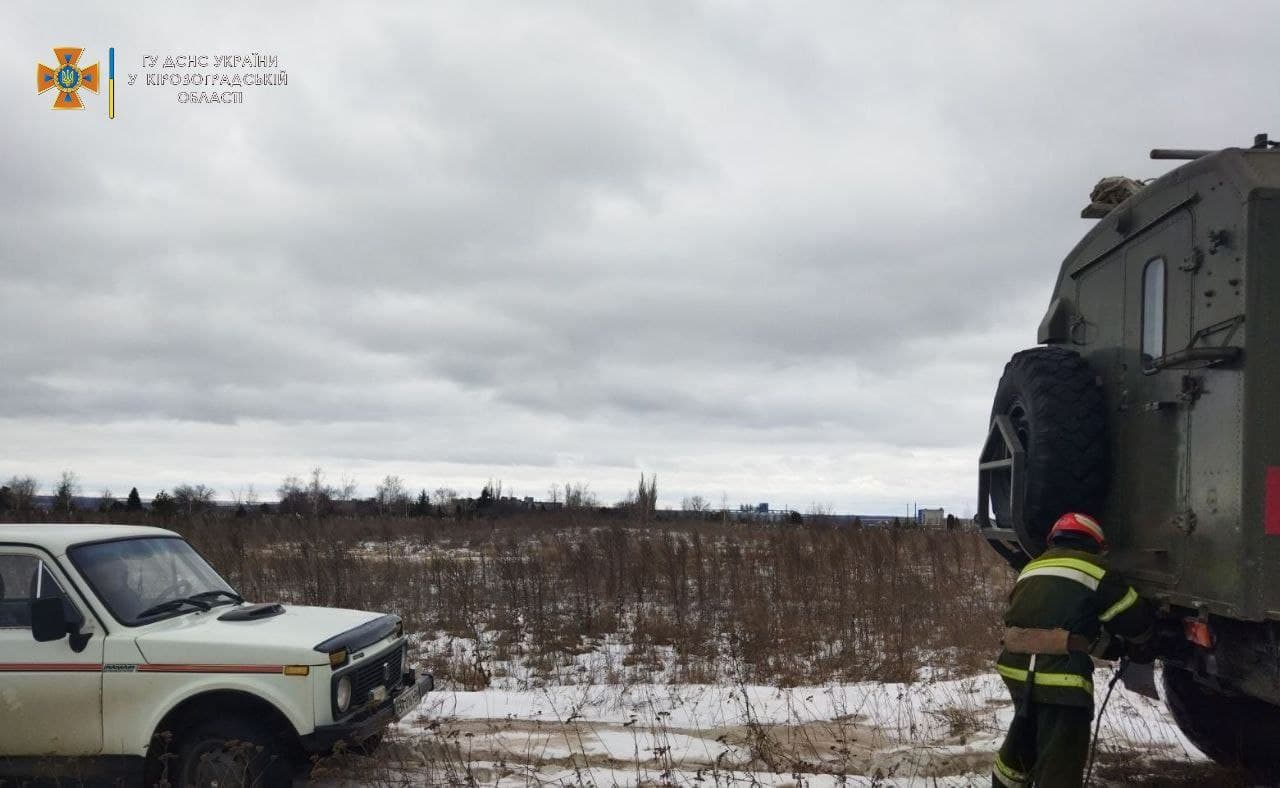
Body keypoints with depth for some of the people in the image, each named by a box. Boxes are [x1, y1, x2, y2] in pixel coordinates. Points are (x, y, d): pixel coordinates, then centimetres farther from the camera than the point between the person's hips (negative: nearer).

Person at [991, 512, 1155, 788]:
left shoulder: (1031, 570, 22)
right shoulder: (1092, 570, 1)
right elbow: (1138, 619, 6)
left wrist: (1113, 646, 26)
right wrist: (1138, 648, 29)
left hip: (1017, 671, 7)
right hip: (1061, 680, -7)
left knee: (1021, 747, 28)